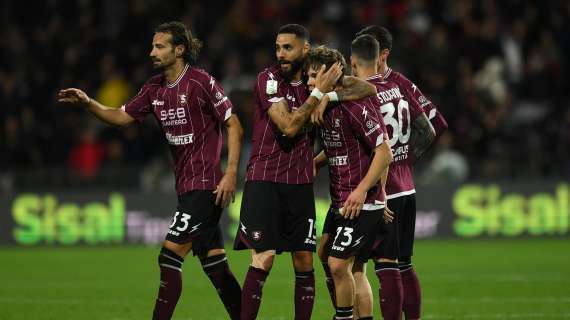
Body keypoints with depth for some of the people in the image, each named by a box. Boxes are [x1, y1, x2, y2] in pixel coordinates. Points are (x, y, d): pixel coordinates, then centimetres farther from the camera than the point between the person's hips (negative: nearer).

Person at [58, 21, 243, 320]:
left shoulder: (202, 82, -12)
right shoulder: (154, 88, 10)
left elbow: (234, 126, -10)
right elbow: (122, 116, 15)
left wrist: (231, 173, -17)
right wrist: (88, 104, -1)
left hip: (205, 185, -8)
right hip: (186, 185, 8)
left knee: (170, 257, -12)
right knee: (214, 264, 9)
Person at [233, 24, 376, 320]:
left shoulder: (317, 77, 6)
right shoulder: (269, 79, -7)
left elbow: (368, 89, 0)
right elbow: (289, 126, -17)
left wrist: (330, 96, -14)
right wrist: (318, 93, -15)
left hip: (300, 183, 4)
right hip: (264, 181, -4)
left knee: (304, 261, 3)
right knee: (263, 259, -13)